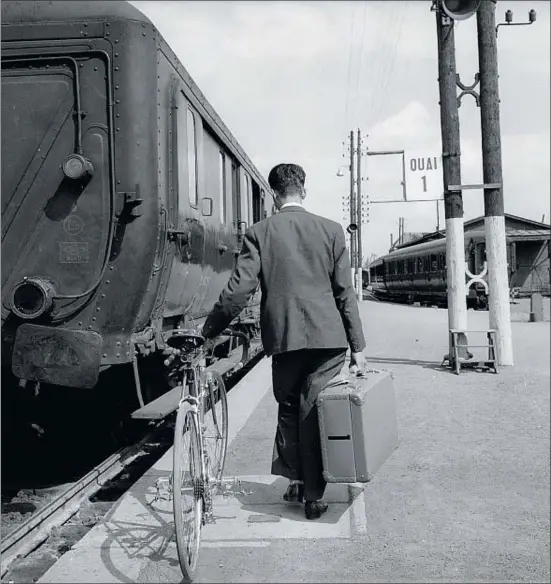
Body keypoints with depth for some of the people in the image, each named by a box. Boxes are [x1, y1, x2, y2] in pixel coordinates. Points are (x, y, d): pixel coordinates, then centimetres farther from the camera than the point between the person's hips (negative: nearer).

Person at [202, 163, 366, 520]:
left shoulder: (259, 233, -2)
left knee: (288, 408, 18)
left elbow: (239, 290, -7)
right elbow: (345, 292, -1)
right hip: (327, 336, 0)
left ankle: (295, 480, 27)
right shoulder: (330, 230, 0)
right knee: (315, 412, 6)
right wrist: (357, 346, 4)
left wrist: (210, 330, 6)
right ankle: (314, 494, 13)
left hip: (283, 337, 0)